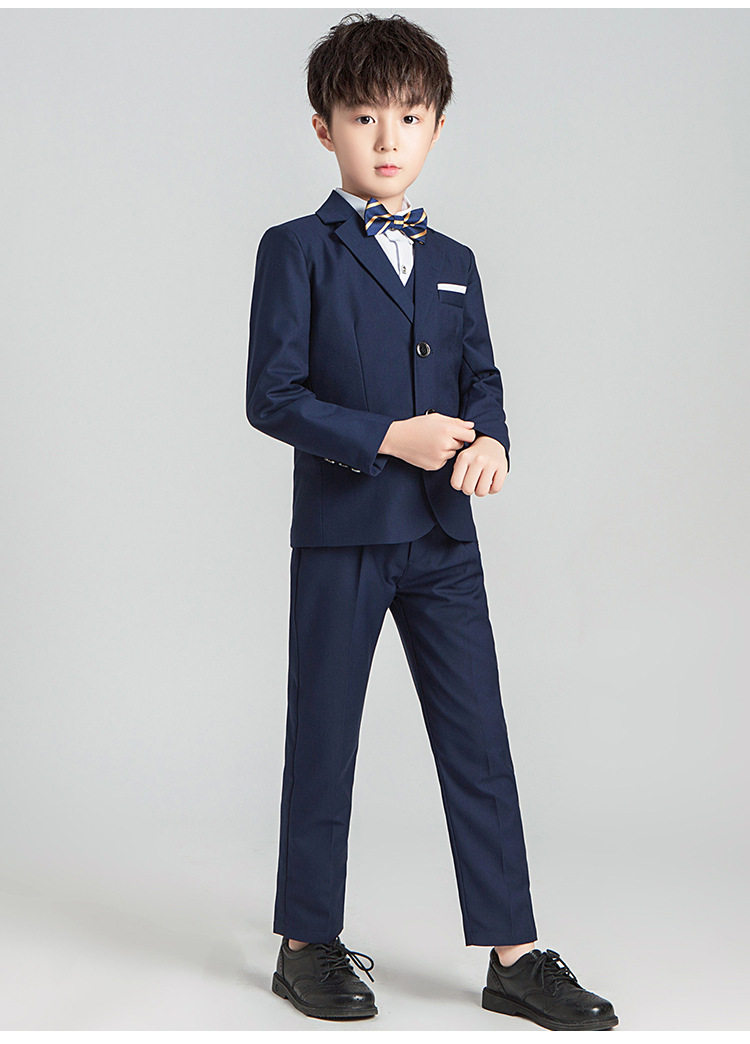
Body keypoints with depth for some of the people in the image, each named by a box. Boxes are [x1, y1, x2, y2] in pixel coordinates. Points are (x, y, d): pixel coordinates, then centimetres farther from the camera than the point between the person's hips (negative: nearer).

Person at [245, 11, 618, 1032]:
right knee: (322, 745, 6)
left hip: (442, 536, 5)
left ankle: (514, 955, 13)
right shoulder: (296, 250, -2)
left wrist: (489, 439, -8)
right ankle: (309, 944, 22)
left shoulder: (453, 262, 14)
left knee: (480, 745, 5)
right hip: (340, 534, -4)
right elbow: (271, 394, -8)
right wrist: (386, 438, -17)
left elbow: (482, 377, 14)